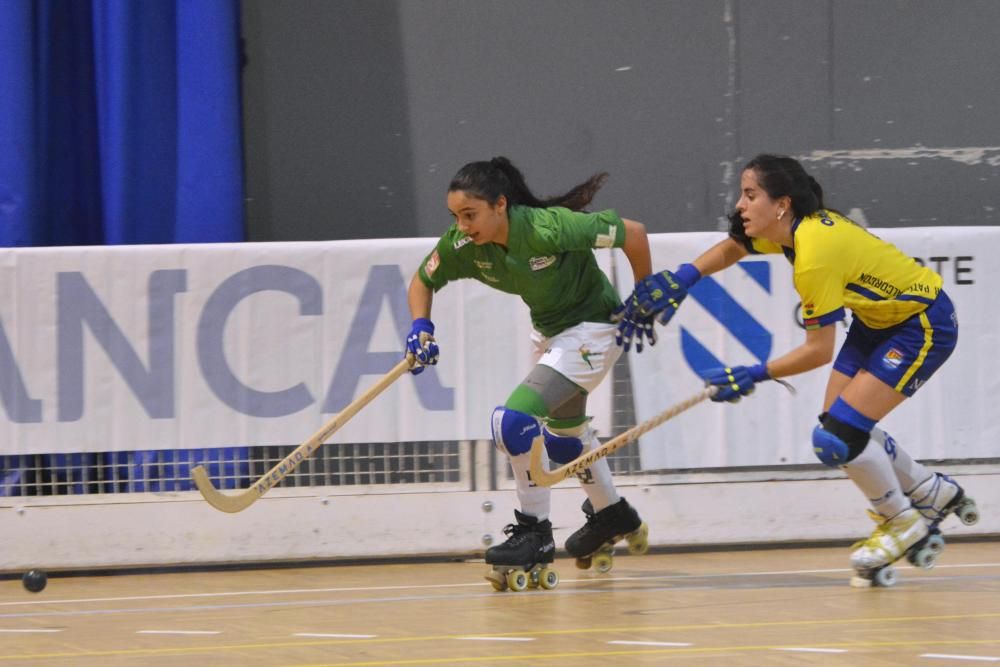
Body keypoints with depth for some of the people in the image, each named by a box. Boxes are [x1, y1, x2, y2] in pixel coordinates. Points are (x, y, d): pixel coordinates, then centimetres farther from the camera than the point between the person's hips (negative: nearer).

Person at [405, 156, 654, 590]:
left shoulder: (548, 229, -35)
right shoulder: (463, 246, -18)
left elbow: (632, 233, -25)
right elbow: (423, 280, 1)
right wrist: (420, 326, -18)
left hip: (593, 330, -8)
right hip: (549, 332, 8)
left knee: (514, 420, -22)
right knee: (563, 430, 29)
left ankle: (534, 534, -7)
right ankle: (611, 515, 54)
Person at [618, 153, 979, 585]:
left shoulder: (814, 256, -32)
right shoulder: (791, 229, -6)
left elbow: (819, 350, -26)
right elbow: (732, 248, 13)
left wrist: (756, 376, -19)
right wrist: (682, 278, -4)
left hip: (922, 326, -9)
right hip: (879, 319, 9)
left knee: (838, 437, -14)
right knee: (841, 429, 8)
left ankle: (904, 523, 8)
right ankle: (934, 494, 28)